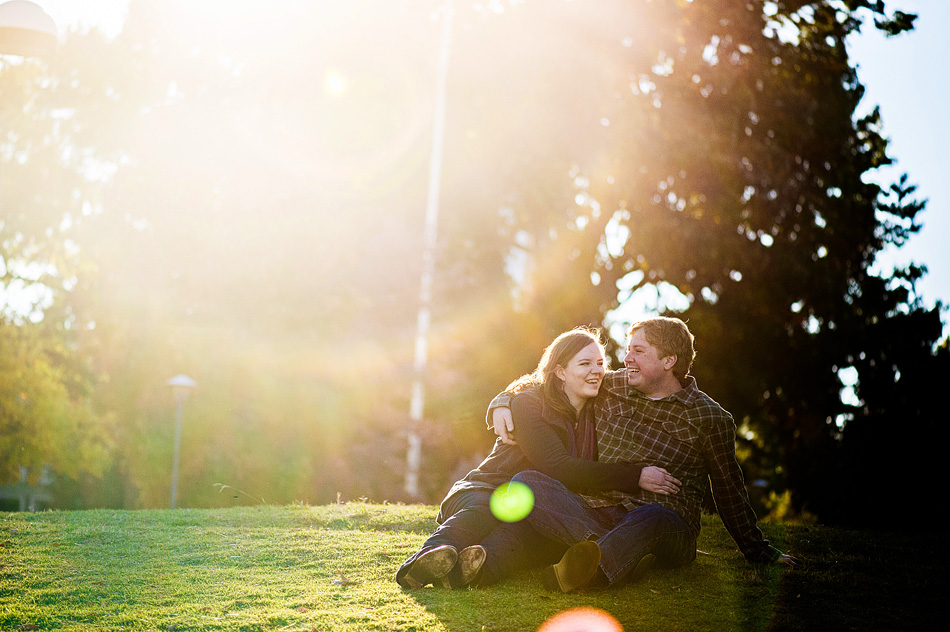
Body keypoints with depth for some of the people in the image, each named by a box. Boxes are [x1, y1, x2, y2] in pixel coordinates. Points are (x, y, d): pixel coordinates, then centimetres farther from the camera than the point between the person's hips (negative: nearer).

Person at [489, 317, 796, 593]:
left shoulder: (708, 418, 6)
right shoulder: (610, 388, 14)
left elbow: (729, 490, 17)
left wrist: (759, 551, 24)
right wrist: (503, 403, 7)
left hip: (666, 525, -3)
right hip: (595, 512, 4)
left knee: (650, 517, -41)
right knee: (527, 482, -24)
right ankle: (623, 554, -45)